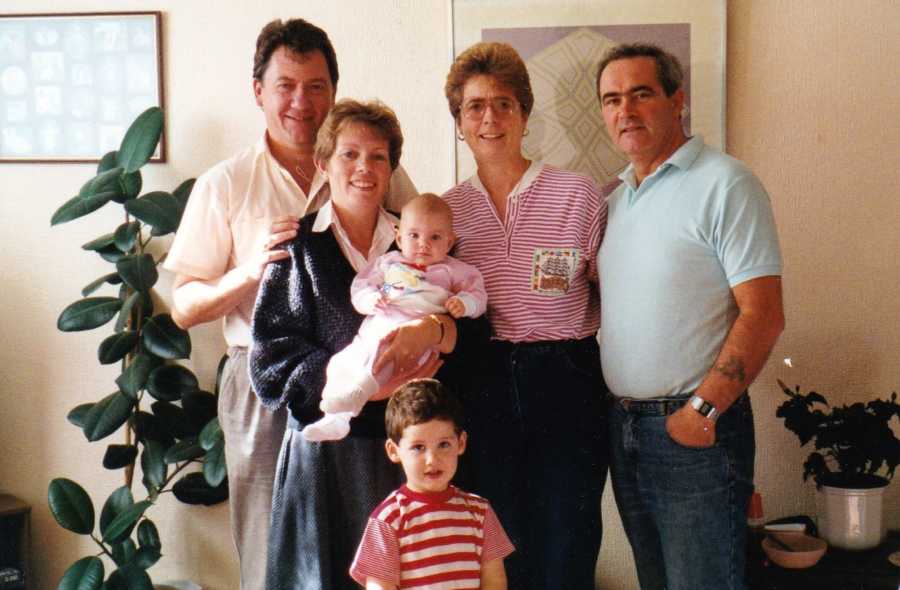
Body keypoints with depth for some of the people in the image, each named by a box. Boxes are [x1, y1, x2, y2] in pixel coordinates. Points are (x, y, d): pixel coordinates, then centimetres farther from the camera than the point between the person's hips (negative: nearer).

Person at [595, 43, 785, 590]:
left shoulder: (725, 184, -10)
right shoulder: (616, 196, 13)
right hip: (624, 424, 7)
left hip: (697, 430, -7)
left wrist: (703, 409, -21)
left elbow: (763, 315, -16)